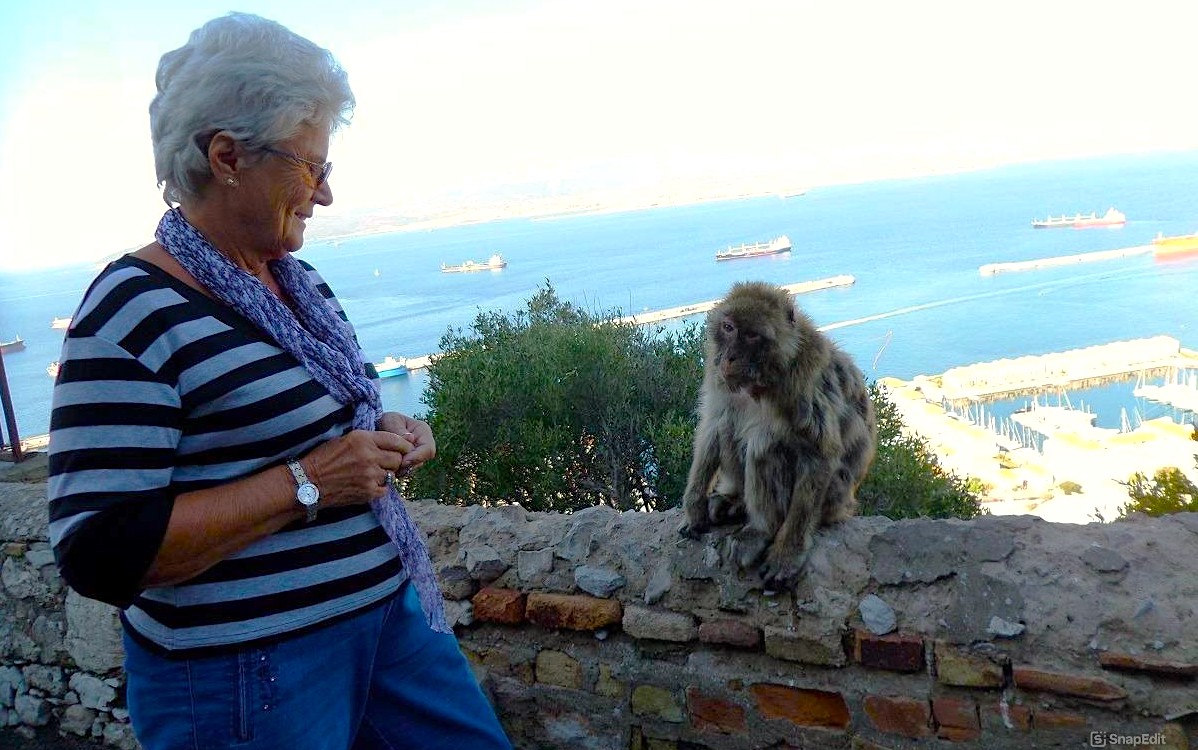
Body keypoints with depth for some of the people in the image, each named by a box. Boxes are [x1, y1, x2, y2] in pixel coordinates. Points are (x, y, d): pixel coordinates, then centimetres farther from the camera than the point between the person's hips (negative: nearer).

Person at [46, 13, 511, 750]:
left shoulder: (298, 279, 7)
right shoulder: (134, 314, -18)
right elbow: (101, 553, -22)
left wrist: (383, 434, 1)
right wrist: (306, 483, -24)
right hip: (248, 669, -8)